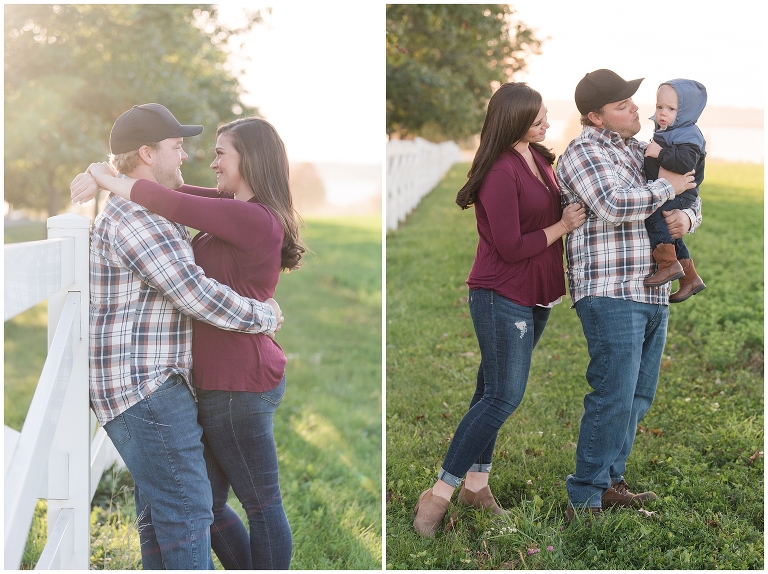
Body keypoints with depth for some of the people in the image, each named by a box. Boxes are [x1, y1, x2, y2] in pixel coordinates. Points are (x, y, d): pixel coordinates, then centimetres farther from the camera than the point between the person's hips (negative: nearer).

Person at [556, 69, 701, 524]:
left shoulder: (641, 151, 19)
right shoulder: (584, 153, -6)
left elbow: (690, 199, 21)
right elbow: (614, 205, -23)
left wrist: (686, 217, -3)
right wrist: (665, 187, -10)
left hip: (654, 294, 9)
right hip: (610, 294, -9)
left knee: (639, 395, 12)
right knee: (613, 397, -13)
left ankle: (609, 479, 23)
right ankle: (584, 500, -8)